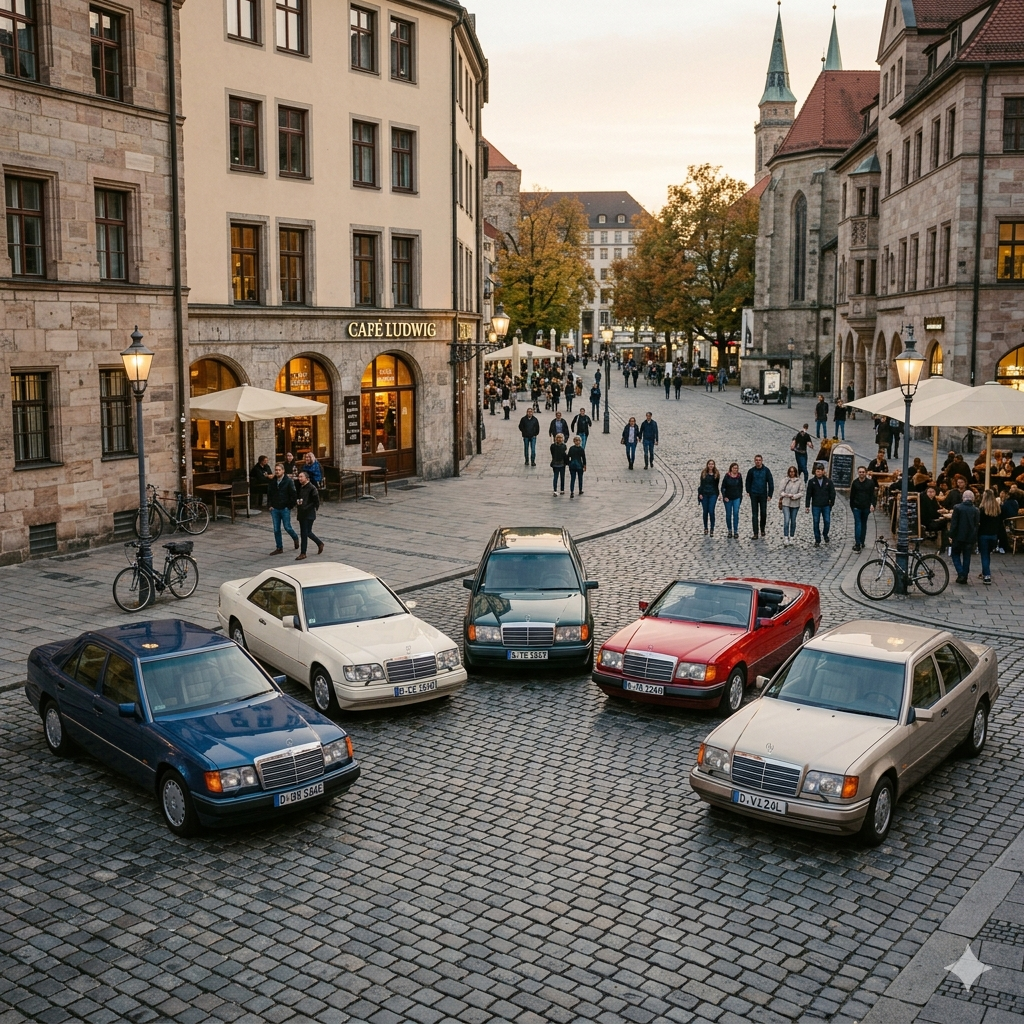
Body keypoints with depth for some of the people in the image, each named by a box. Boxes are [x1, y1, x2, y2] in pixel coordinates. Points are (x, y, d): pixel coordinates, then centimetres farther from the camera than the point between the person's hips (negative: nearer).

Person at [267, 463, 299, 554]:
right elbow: (269, 494, 13)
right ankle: (279, 548, 13)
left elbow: (293, 494, -8)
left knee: (287, 527, -1)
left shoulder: (289, 481, -9)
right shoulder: (272, 481, 5)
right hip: (275, 509, 4)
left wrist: (290, 506, -10)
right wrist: (270, 505, 4)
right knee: (276, 529, 5)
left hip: (285, 509, -4)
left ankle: (295, 538, 30)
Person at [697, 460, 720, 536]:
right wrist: (700, 493, -2)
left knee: (711, 511, -9)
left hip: (713, 495, -1)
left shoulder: (716, 474, 3)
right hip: (704, 494, 1)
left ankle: (712, 529, -3)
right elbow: (701, 484, 5)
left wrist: (718, 494, 0)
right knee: (705, 511, 6)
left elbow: (718, 484, 5)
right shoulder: (703, 473, 4)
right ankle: (705, 528, 18)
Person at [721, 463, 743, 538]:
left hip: (736, 498, 0)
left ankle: (736, 531, -7)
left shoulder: (739, 477, 2)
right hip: (728, 498, 0)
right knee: (728, 515, 6)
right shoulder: (727, 476, -5)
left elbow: (741, 487, 10)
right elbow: (723, 487, -3)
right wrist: (724, 497, -11)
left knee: (736, 513, -10)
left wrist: (740, 497, 8)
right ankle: (729, 531, 18)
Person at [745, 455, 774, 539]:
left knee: (763, 513, 2)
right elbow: (748, 482, 11)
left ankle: (762, 529, 25)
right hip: (754, 495, 1)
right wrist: (748, 492, 2)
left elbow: (770, 483, -1)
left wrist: (770, 494, -6)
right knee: (754, 514, 1)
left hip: (763, 495, -1)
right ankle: (755, 533, 3)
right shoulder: (751, 471, 0)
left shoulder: (766, 470, -3)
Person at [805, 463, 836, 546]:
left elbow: (832, 493, 4)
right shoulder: (811, 481, -1)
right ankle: (817, 540, 11)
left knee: (827, 522, 1)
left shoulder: (828, 481, 0)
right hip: (816, 506, 0)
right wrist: (807, 506, -1)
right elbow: (808, 494, 0)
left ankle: (825, 535, 29)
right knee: (816, 523, 3)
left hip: (826, 506, 0)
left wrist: (831, 503, -1)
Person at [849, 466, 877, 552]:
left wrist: (872, 504, -14)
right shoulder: (855, 483, 2)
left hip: (866, 507, 0)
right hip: (857, 507, 0)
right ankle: (857, 544, -7)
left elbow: (873, 494, -1)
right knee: (857, 524, -6)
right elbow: (852, 496, 8)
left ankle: (862, 543, 11)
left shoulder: (870, 482, -1)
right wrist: (852, 506, 10)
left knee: (863, 524, 9)